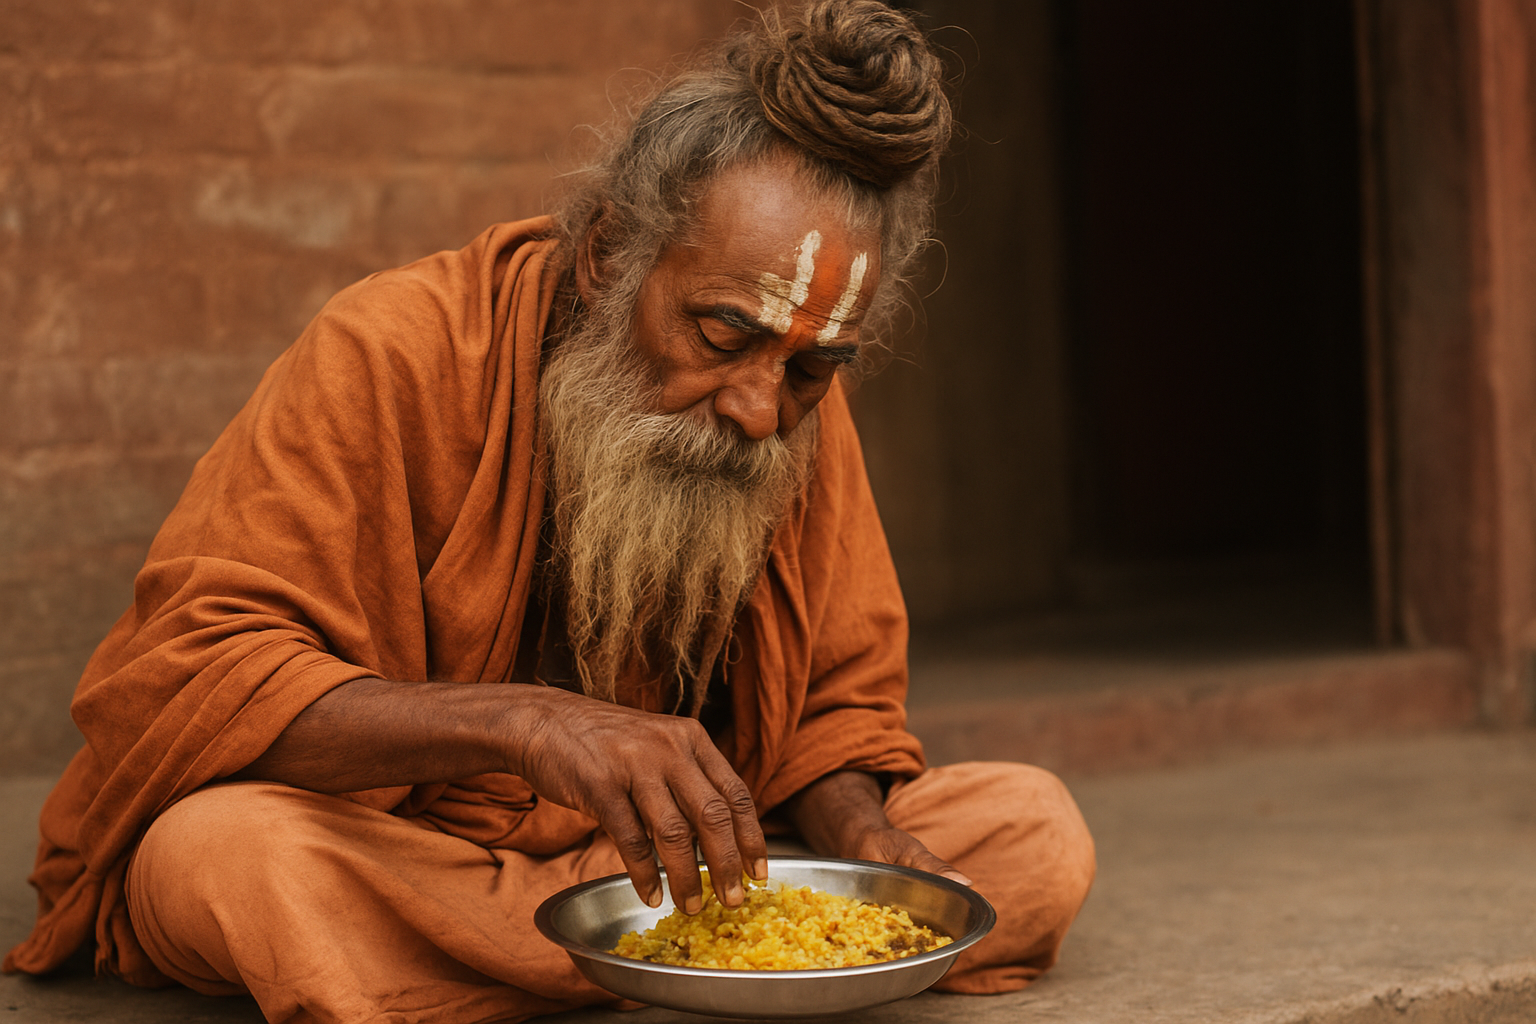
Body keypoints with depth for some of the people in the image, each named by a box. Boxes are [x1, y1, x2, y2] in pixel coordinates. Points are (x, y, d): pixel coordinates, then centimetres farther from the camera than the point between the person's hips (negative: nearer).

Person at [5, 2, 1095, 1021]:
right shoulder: (391, 355, -20)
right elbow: (183, 681, -27)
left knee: (1034, 832, -12)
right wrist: (521, 721, -40)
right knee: (224, 850, -38)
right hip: (372, 864, -4)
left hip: (672, 869, 4)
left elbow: (837, 699, 5)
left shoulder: (795, 400, -5)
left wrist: (869, 843, -20)